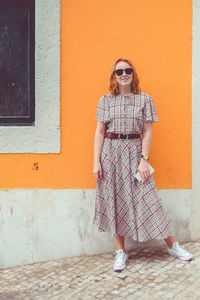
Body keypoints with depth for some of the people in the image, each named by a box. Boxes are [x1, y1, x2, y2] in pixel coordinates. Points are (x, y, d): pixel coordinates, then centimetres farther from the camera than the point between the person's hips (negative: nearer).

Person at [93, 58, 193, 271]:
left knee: (146, 198, -1)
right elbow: (99, 131, 3)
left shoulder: (144, 99, 3)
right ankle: (121, 252, 15)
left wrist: (144, 160, -8)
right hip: (110, 152, 1)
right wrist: (96, 161, -4)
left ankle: (172, 245, 14)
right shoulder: (105, 100, 5)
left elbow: (147, 132, 1)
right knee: (114, 200, 4)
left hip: (134, 151, -1)